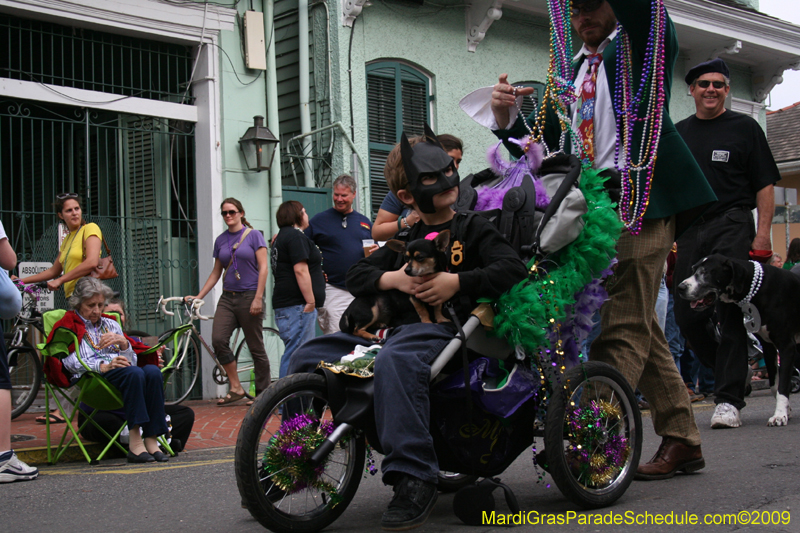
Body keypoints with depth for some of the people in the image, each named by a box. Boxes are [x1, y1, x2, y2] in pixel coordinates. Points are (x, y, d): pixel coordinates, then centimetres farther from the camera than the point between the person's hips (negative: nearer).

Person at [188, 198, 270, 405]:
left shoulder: (253, 235, -1)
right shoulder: (221, 240, 12)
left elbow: (263, 268, -6)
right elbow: (216, 272, 18)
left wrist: (258, 298, -13)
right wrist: (198, 296, 11)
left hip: (249, 296, -4)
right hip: (228, 297, 4)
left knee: (256, 347, 0)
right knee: (218, 340, -14)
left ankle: (264, 392, 11)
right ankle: (236, 388, -3)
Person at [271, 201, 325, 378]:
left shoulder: (281, 237, 23)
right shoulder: (295, 236, -9)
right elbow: (300, 270, -18)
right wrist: (311, 301, -17)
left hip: (284, 303, 11)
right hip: (298, 305, -11)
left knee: (292, 354, 12)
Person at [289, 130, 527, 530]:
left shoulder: (473, 229, 10)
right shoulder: (406, 238, 25)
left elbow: (513, 269, -5)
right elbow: (355, 276, 18)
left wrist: (457, 281, -17)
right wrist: (395, 278, -3)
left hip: (441, 328, -6)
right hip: (392, 327, 7)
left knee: (394, 361, -41)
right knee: (308, 356, -6)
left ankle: (413, 481, -41)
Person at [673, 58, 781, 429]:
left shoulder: (744, 127, 6)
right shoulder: (677, 133, 17)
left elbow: (765, 185, 1)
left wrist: (763, 235, -9)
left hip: (732, 228, -4)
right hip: (689, 231, 4)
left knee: (731, 313, -9)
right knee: (687, 315, 1)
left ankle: (728, 399, -6)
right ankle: (730, 376, 22)